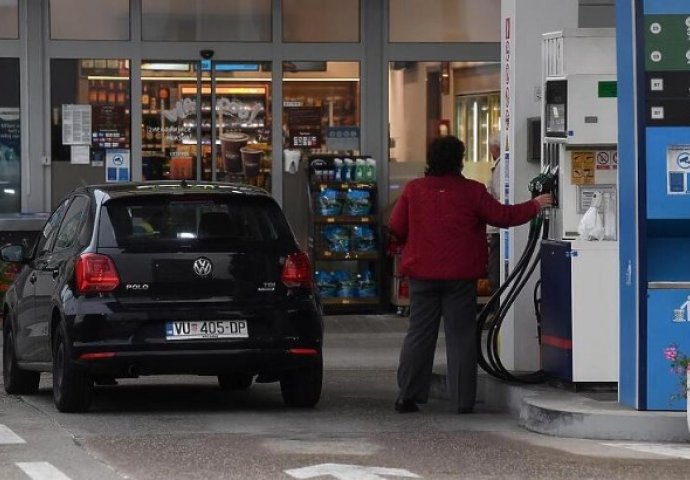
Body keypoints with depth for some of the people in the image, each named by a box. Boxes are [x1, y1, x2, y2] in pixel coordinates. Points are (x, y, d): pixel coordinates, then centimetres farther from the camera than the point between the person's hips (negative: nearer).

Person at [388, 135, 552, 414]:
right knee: (461, 336, 4)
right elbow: (503, 216, -2)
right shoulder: (471, 192, -7)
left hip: (422, 273, 2)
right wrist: (536, 205, 13)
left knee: (419, 334, 8)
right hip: (461, 275, -2)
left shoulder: (414, 190, -1)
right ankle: (463, 400, 4)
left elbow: (396, 227, 2)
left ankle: (407, 396, 6)